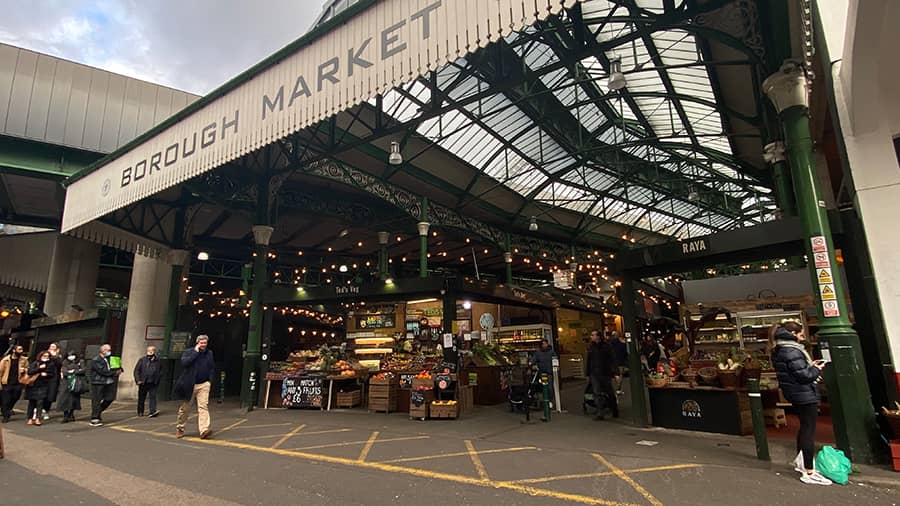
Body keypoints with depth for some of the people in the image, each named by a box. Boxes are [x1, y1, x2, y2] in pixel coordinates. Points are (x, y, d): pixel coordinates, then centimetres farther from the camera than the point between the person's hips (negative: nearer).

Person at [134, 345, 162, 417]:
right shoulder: (142, 360, 3)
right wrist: (138, 380, -8)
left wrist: (158, 378, 6)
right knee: (141, 398, 11)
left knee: (153, 397, -10)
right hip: (143, 383, 0)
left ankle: (153, 412, -14)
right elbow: (136, 370, 2)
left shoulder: (157, 361, 8)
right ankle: (140, 412, 26)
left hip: (153, 383, 0)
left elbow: (161, 370, 20)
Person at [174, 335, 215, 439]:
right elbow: (184, 362, -22)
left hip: (204, 384, 2)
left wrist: (210, 379, 8)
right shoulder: (188, 352, -2)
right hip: (189, 385, -2)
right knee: (184, 408, 10)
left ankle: (204, 430, -19)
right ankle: (179, 429, 30)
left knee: (203, 406, -11)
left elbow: (212, 367, 20)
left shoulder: (209, 353, 10)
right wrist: (196, 352, -18)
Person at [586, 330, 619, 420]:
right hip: (594, 374, 3)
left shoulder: (606, 346, -5)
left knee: (610, 393, 10)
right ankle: (600, 413, -1)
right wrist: (588, 373, 9)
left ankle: (615, 412, 28)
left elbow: (612, 360, -7)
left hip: (605, 373, -3)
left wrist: (614, 373, -13)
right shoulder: (590, 347, 6)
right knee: (597, 394, -3)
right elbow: (588, 361, 10)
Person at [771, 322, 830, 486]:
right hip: (805, 394, -10)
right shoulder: (792, 351, -24)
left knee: (804, 426, 24)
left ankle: (800, 461, 37)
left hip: (794, 394, 10)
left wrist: (810, 366, 10)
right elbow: (804, 375, -24)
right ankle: (809, 473, 2)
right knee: (809, 430, -4)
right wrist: (817, 369, -6)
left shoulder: (779, 351, 8)